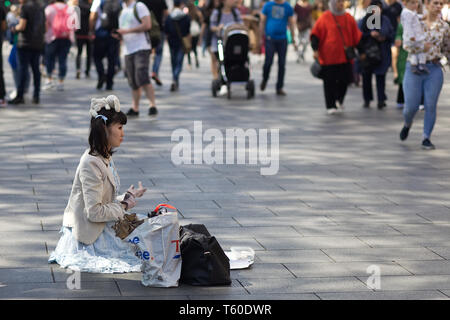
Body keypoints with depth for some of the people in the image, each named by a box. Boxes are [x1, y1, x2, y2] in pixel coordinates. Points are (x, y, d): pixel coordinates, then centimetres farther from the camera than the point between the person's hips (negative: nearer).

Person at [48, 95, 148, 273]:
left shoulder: (105, 158, 8)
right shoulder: (91, 163, -22)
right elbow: (94, 212, -24)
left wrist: (127, 197, -1)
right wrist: (124, 206, -11)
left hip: (102, 229, 10)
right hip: (88, 235, -10)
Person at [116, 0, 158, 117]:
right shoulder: (123, 11, 20)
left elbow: (147, 25, -16)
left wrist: (127, 31, -17)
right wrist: (118, 34, 5)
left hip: (141, 47, -7)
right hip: (128, 50, 7)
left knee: (142, 78, -18)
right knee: (133, 82, 7)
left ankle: (153, 105, -16)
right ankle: (135, 108, 12)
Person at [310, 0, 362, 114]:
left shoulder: (349, 18, 9)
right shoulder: (325, 18, -2)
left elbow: (357, 36, 15)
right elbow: (315, 34, 0)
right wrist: (315, 49, -7)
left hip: (345, 56, 3)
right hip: (329, 56, -3)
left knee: (345, 80, 1)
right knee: (330, 82, 0)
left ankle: (339, 100, 26)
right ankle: (330, 106, 10)